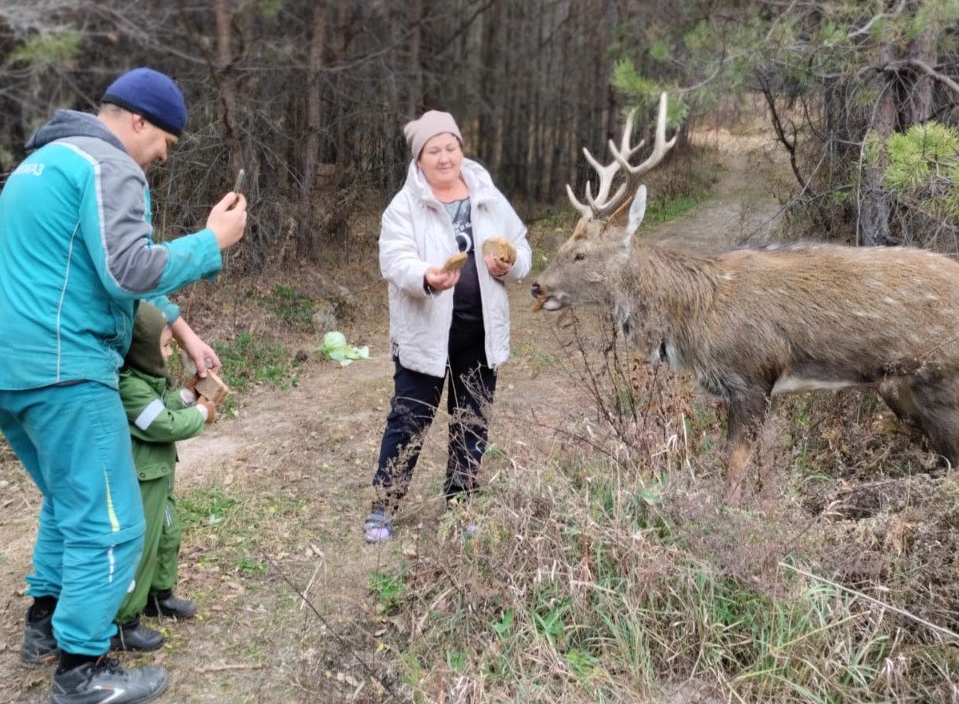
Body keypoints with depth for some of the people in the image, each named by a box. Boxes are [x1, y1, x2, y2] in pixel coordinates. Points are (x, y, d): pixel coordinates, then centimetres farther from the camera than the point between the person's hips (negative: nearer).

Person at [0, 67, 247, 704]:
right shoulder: (108, 165, -11)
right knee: (109, 523, -1)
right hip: (62, 369, -10)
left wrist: (180, 328, 21)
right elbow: (130, 271, -23)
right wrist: (213, 241, -10)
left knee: (71, 501, 25)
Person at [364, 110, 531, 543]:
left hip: (480, 334, 4)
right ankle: (383, 506, 17)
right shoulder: (405, 206, -7)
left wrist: (510, 263, -13)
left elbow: (522, 251, 10)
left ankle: (460, 505, 30)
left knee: (472, 423, 13)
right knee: (409, 421, 3)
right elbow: (395, 261, -20)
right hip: (425, 334, -4)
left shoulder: (490, 198, 5)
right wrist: (427, 278, -40)